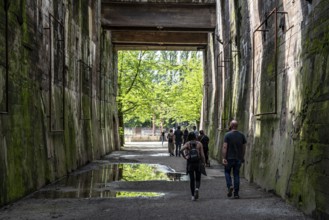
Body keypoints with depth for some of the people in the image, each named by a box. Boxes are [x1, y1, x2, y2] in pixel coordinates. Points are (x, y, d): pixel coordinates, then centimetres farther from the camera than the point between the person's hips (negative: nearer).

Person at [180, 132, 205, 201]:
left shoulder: (187, 144, -1)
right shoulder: (199, 143, 0)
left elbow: (181, 150, -19)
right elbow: (202, 154, -4)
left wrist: (185, 157, -6)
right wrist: (203, 163, 5)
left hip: (190, 163, 0)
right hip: (198, 163, 0)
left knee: (192, 179, 10)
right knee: (198, 179, 12)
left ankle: (193, 196, 10)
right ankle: (197, 189, -17)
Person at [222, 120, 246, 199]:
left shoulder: (227, 135, -9)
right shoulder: (242, 135, 3)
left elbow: (225, 147, -14)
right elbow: (244, 147, 9)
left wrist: (224, 158, -13)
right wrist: (242, 157, 20)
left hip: (229, 158, -3)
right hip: (238, 158, 3)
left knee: (227, 172, 16)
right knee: (236, 175, 8)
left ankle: (230, 186, -6)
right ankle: (236, 193, 8)